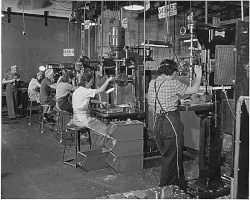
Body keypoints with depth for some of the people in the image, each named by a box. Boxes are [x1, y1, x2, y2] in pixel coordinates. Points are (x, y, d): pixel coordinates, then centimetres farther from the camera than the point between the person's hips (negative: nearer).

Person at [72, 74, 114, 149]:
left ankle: (94, 148, 29)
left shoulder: (77, 90, 10)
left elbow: (89, 100, 22)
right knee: (104, 130, 2)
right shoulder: (84, 91, -19)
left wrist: (101, 102, 18)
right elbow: (101, 90, -21)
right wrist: (108, 80, -8)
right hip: (83, 119, -10)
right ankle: (97, 150, 16)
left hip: (76, 118, 10)